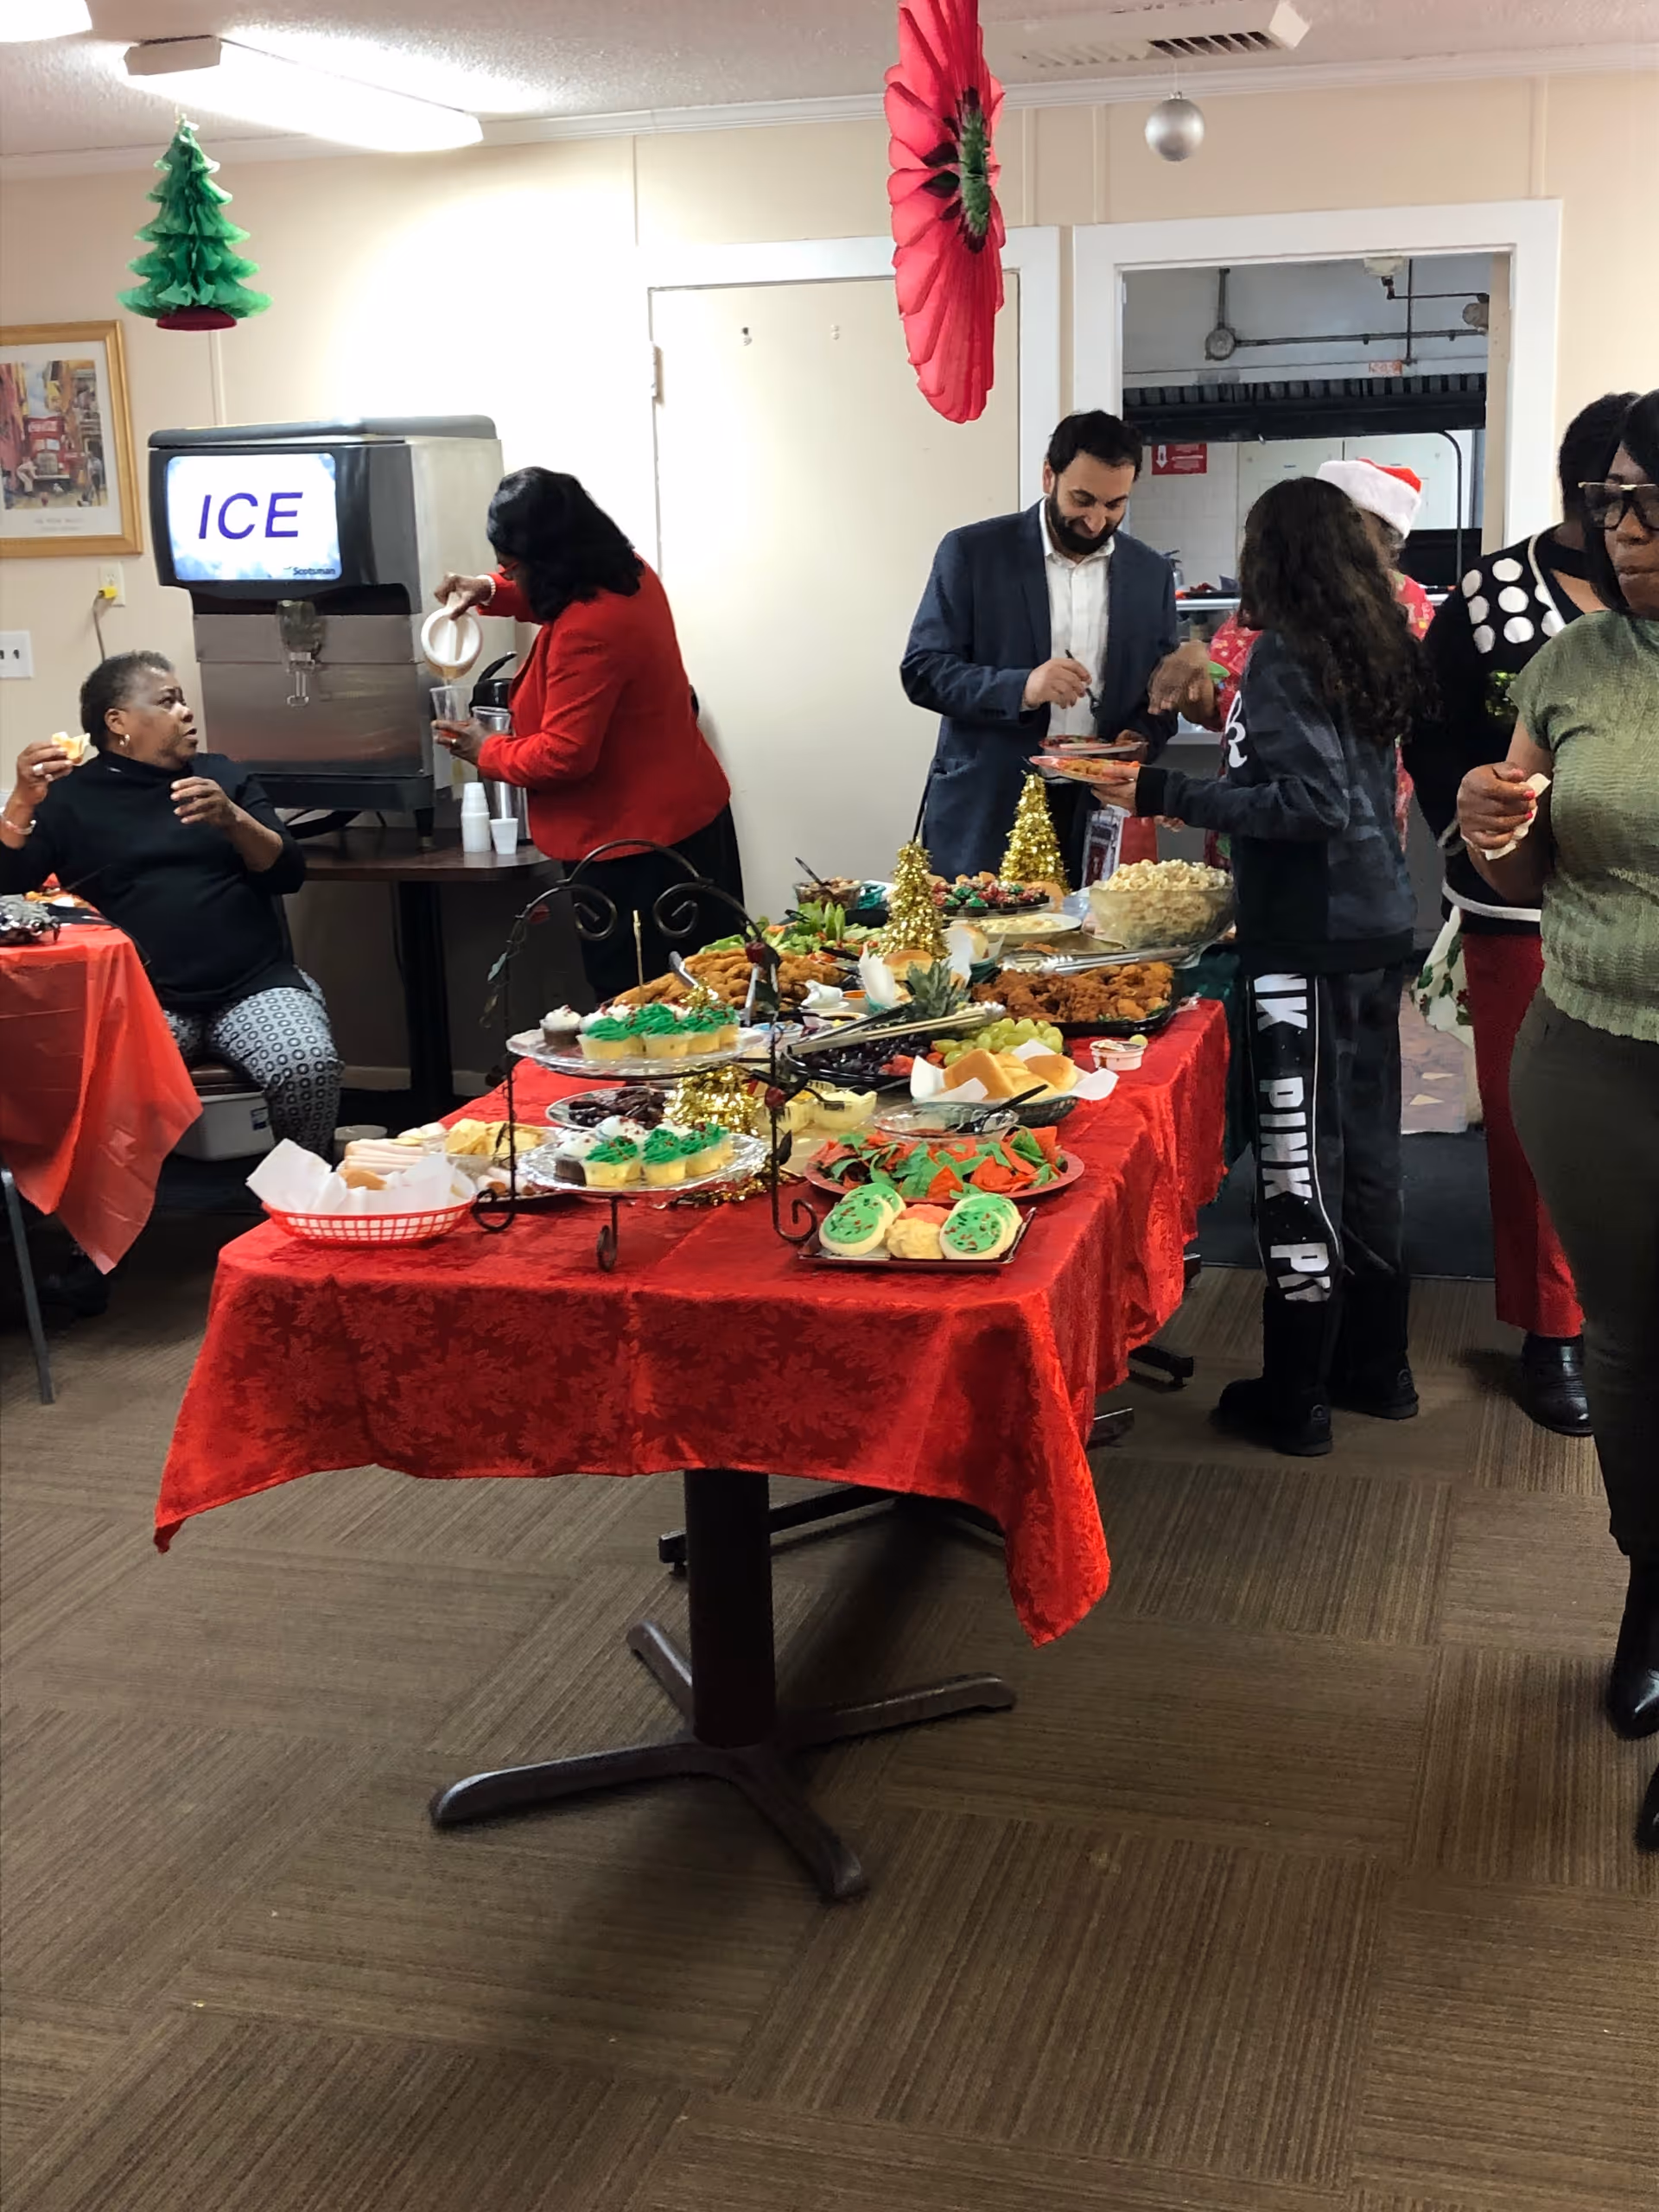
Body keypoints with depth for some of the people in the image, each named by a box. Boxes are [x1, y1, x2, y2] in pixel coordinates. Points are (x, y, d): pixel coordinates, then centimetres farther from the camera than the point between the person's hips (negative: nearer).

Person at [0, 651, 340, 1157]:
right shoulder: (70, 796, 11)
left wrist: (232, 820, -10)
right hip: (138, 995, -2)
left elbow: (288, 873, 8)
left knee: (310, 1068, -28)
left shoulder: (222, 774, 17)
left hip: (254, 983, 2)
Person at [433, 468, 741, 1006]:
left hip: (635, 842, -10)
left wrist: (486, 753, -5)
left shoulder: (587, 630, -25)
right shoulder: (628, 574, 4)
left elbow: (563, 755, -22)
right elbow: (552, 594, 26)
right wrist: (489, 591, 9)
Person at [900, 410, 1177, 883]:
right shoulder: (971, 552, -3)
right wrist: (1020, 689, -20)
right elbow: (921, 671, -6)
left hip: (1094, 820, 2)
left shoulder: (1151, 573, 7)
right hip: (983, 814, -2)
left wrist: (1142, 737, -7)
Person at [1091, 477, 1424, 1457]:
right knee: (1367, 1151, 16)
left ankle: (1296, 1396, 8)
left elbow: (1306, 803, -20)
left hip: (1311, 937, -8)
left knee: (1301, 1160, -1)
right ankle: (1377, 1365, 28)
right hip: (1379, 928, 8)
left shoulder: (1286, 653, -13)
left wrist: (1162, 794, -22)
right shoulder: (1378, 648, 10)